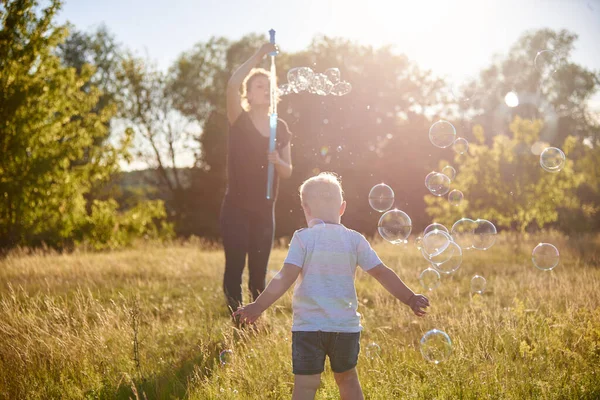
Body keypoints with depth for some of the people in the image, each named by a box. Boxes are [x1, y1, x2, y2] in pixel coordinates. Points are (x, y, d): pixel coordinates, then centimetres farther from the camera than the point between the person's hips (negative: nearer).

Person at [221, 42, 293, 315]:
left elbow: (288, 171, 12)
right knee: (235, 267, -7)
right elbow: (232, 85, -22)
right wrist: (260, 55, -18)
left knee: (259, 270, 8)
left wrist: (277, 161, -11)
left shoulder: (280, 128, 10)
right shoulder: (239, 121, -3)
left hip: (264, 211, 4)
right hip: (236, 209, -4)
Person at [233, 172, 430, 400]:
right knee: (347, 379, 22)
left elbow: (286, 278, -14)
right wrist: (410, 298, 9)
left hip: (308, 325, -3)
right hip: (346, 325, 3)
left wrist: (258, 306, -11)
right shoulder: (355, 240, 2)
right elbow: (381, 273, 1)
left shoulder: (303, 238, -6)